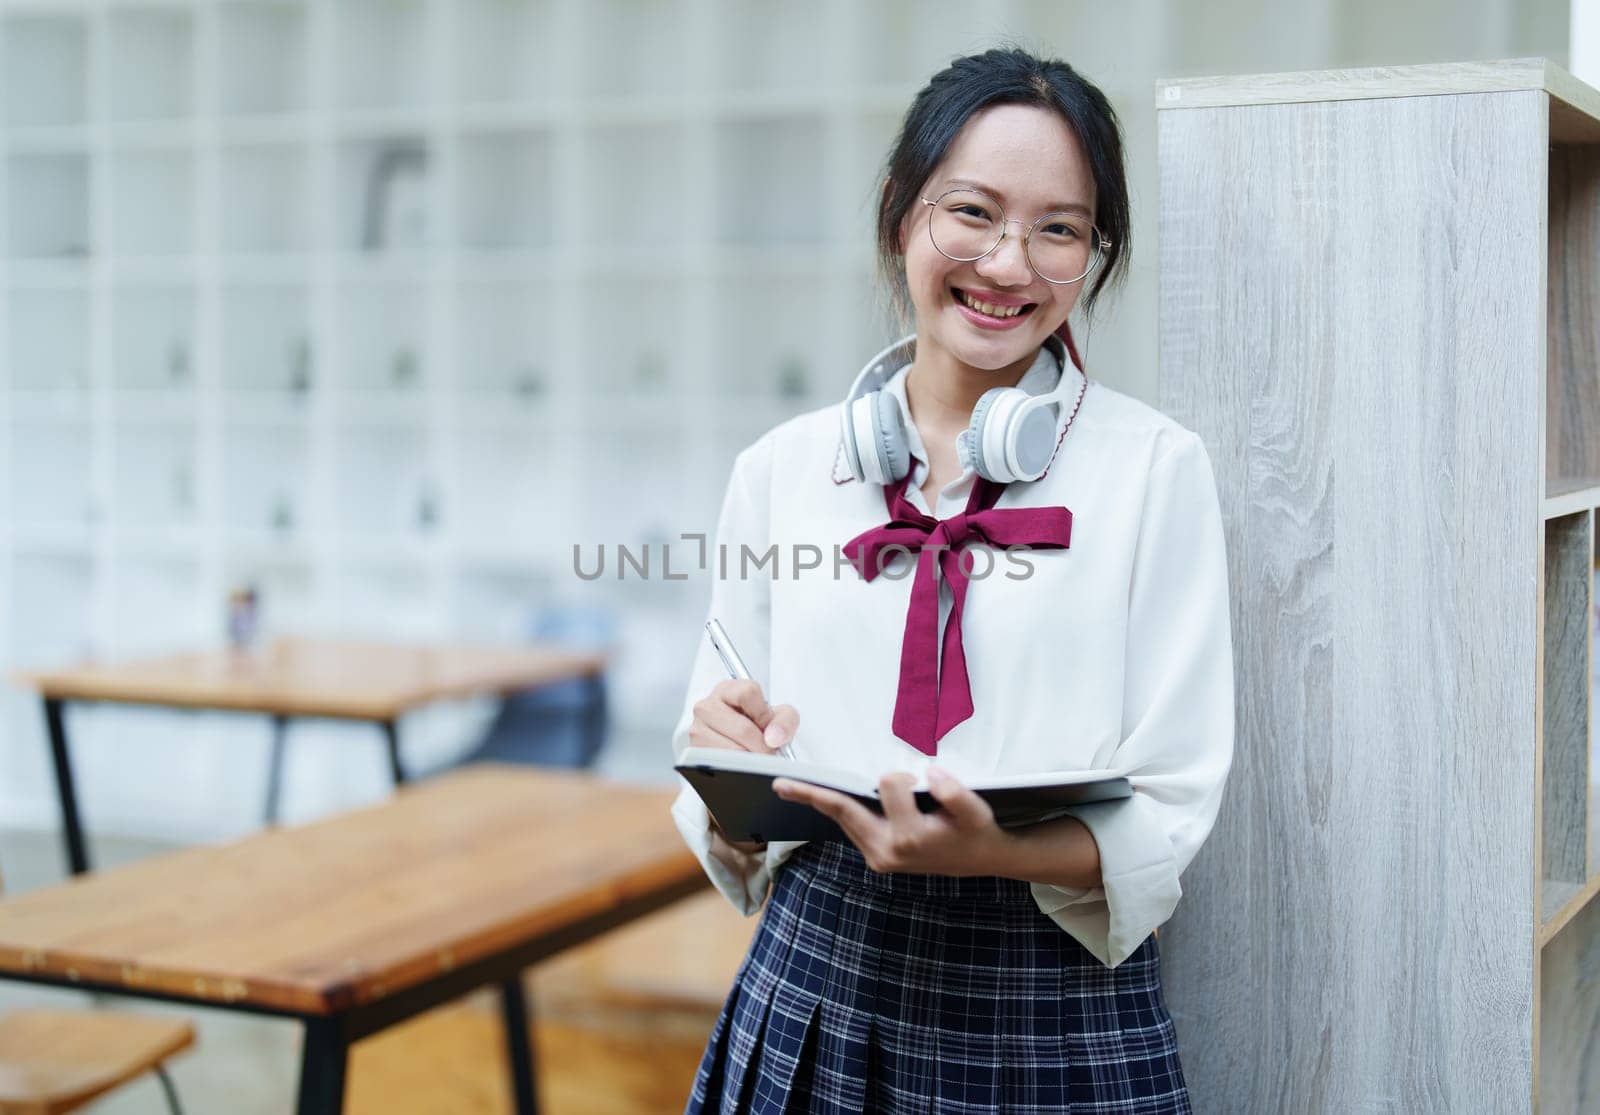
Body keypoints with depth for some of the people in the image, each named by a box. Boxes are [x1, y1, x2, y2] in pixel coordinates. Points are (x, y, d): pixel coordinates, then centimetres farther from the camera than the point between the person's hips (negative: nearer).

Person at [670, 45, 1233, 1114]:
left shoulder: (1156, 467, -4)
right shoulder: (783, 469, 4)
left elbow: (1170, 813, -7)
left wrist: (996, 852, -25)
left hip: (1058, 1022, -2)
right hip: (816, 984, 3)